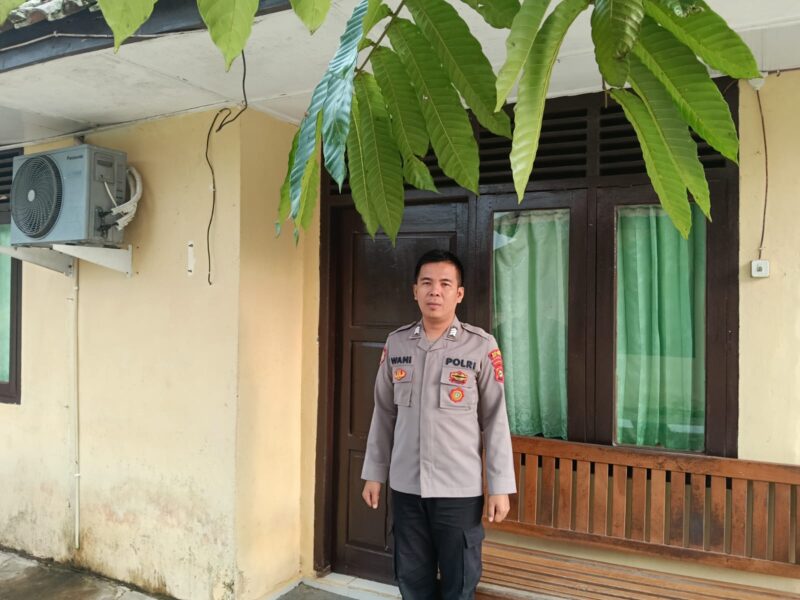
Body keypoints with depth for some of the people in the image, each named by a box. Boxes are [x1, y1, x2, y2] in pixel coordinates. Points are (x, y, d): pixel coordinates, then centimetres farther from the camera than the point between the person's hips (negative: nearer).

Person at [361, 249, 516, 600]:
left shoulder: (481, 346, -8)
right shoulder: (396, 343, 1)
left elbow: (495, 421, -5)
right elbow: (384, 414, 8)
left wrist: (500, 487, -6)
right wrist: (374, 473, 9)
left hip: (460, 490, -3)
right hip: (405, 486, 3)